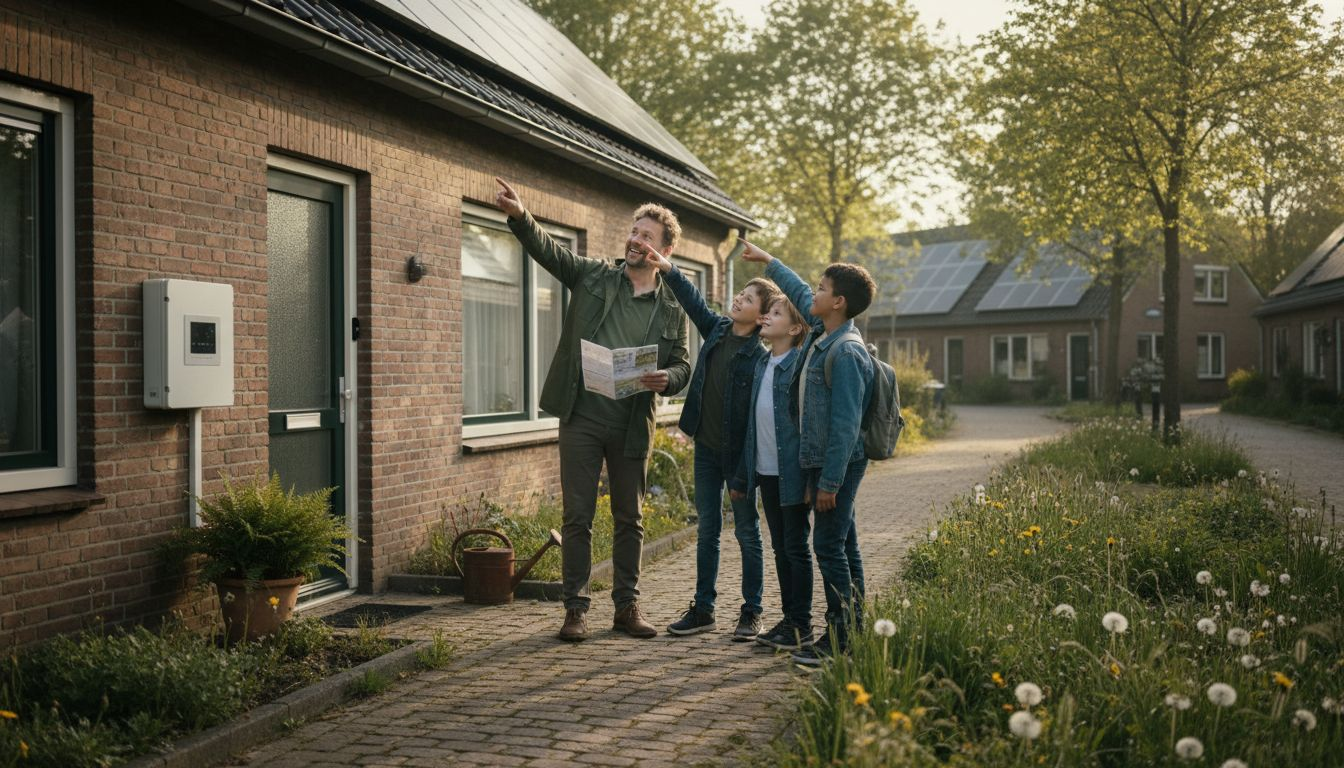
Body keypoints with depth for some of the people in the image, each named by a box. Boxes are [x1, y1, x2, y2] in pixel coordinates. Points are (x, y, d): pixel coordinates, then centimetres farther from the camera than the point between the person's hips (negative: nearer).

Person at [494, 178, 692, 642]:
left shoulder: (671, 308, 6)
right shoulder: (593, 277, 4)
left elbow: (682, 365, 8)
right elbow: (547, 250, -8)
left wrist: (665, 379, -16)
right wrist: (518, 216, -26)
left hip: (632, 425, 1)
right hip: (582, 417, -1)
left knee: (629, 519, 10)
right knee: (577, 516, 2)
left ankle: (627, 606, 22)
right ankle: (575, 608, 11)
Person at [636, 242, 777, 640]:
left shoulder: (761, 357, -17)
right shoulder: (716, 329, 3)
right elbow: (694, 301, 10)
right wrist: (668, 270, -6)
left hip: (738, 455, -6)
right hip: (706, 447, 7)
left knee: (747, 533, 6)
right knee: (706, 531, 12)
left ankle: (751, 613, 17)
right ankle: (703, 609, 20)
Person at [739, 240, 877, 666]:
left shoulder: (846, 353, -20)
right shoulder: (820, 333, 8)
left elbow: (845, 424, -22)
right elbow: (799, 293, 30)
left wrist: (830, 481, -22)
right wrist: (767, 260, 40)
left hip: (838, 463, -10)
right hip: (822, 461, 10)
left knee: (830, 547, -6)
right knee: (844, 546, 13)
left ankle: (839, 640, 1)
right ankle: (853, 631, 20)